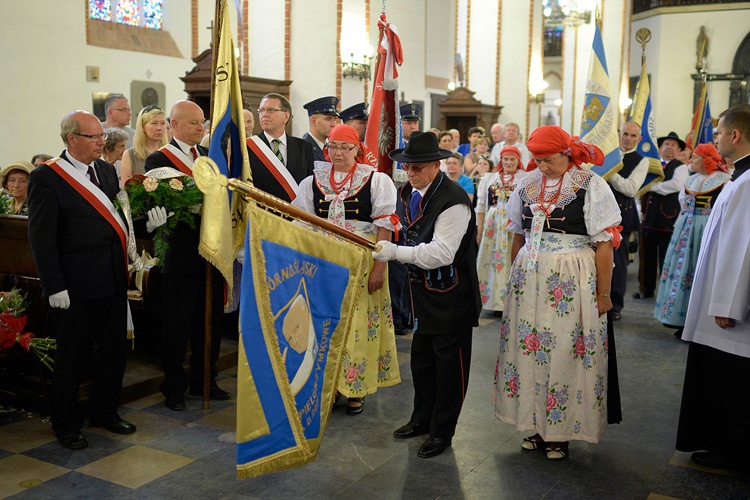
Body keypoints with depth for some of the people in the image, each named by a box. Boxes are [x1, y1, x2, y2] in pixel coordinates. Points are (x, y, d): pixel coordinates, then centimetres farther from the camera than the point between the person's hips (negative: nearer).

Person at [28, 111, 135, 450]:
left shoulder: (105, 169, 10)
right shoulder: (46, 177, -10)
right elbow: (41, 237, -12)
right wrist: (55, 286, -15)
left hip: (114, 278, 6)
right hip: (76, 284, -6)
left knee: (114, 350, 15)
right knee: (73, 357, 8)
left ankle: (105, 412, 35)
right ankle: (67, 424, 26)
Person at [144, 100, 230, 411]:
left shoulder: (211, 156, 13)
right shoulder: (159, 160, -4)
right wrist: (159, 216, -33)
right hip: (180, 254, -5)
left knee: (210, 321, 14)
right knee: (177, 325, 5)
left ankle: (204, 382, 30)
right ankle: (174, 388, 20)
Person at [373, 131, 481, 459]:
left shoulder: (453, 201, -23)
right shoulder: (407, 193, 5)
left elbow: (441, 253, -28)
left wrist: (395, 252, -28)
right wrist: (387, 246, 5)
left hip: (451, 296, -8)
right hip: (422, 291, 8)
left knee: (448, 362, 5)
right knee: (421, 358, 19)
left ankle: (442, 431, 19)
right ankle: (423, 418, 36)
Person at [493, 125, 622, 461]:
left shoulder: (591, 186, -6)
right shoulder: (528, 184, 9)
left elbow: (604, 243, -8)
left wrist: (603, 293, -9)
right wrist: (515, 277, 15)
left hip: (572, 281, -5)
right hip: (529, 279, 5)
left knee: (565, 353, -1)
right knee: (529, 349, 7)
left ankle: (560, 434, 14)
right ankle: (538, 428, 22)